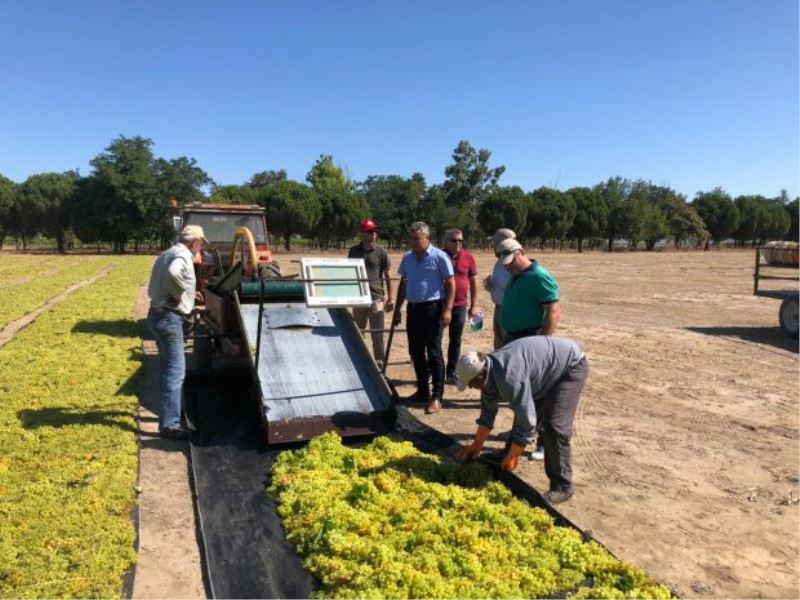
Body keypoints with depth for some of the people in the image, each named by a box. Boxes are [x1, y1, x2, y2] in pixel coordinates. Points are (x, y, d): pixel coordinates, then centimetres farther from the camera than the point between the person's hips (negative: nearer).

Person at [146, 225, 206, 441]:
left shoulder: (167, 254, 16)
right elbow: (173, 273, -39)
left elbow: (153, 290, 20)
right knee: (175, 372, -7)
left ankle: (168, 414, 33)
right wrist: (179, 293, -21)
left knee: (167, 368, 21)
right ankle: (169, 424, -3)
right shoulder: (183, 255, -14)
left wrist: (187, 294, 19)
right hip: (169, 318, -10)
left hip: (157, 314, 10)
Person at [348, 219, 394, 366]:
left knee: (377, 334, -3)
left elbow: (387, 275, -1)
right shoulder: (354, 251, 5)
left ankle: (379, 362, 7)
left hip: (376, 298, -4)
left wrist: (390, 299, -3)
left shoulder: (381, 251, -3)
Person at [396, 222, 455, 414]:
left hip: (432, 308, -6)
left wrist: (448, 310, -16)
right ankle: (422, 391, 25)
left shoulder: (439, 257, -7)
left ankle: (436, 397, 0)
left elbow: (451, 284, -7)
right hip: (413, 308, 6)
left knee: (434, 353, -5)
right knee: (415, 352, 11)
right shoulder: (407, 258, 10)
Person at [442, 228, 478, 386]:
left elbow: (473, 282, 6)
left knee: (455, 341, 9)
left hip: (460, 306, 1)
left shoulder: (468, 257, 0)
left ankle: (451, 373, 19)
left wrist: (473, 305, 4)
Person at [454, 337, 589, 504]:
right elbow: (487, 413, 7)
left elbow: (527, 422, -29)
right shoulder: (488, 371, -6)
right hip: (548, 373, 9)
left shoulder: (509, 378, -35)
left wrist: (512, 457, -16)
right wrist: (477, 445, 15)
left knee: (554, 426, -17)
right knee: (521, 415, 10)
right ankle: (504, 464, 26)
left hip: (571, 365, -9)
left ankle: (562, 487, -4)